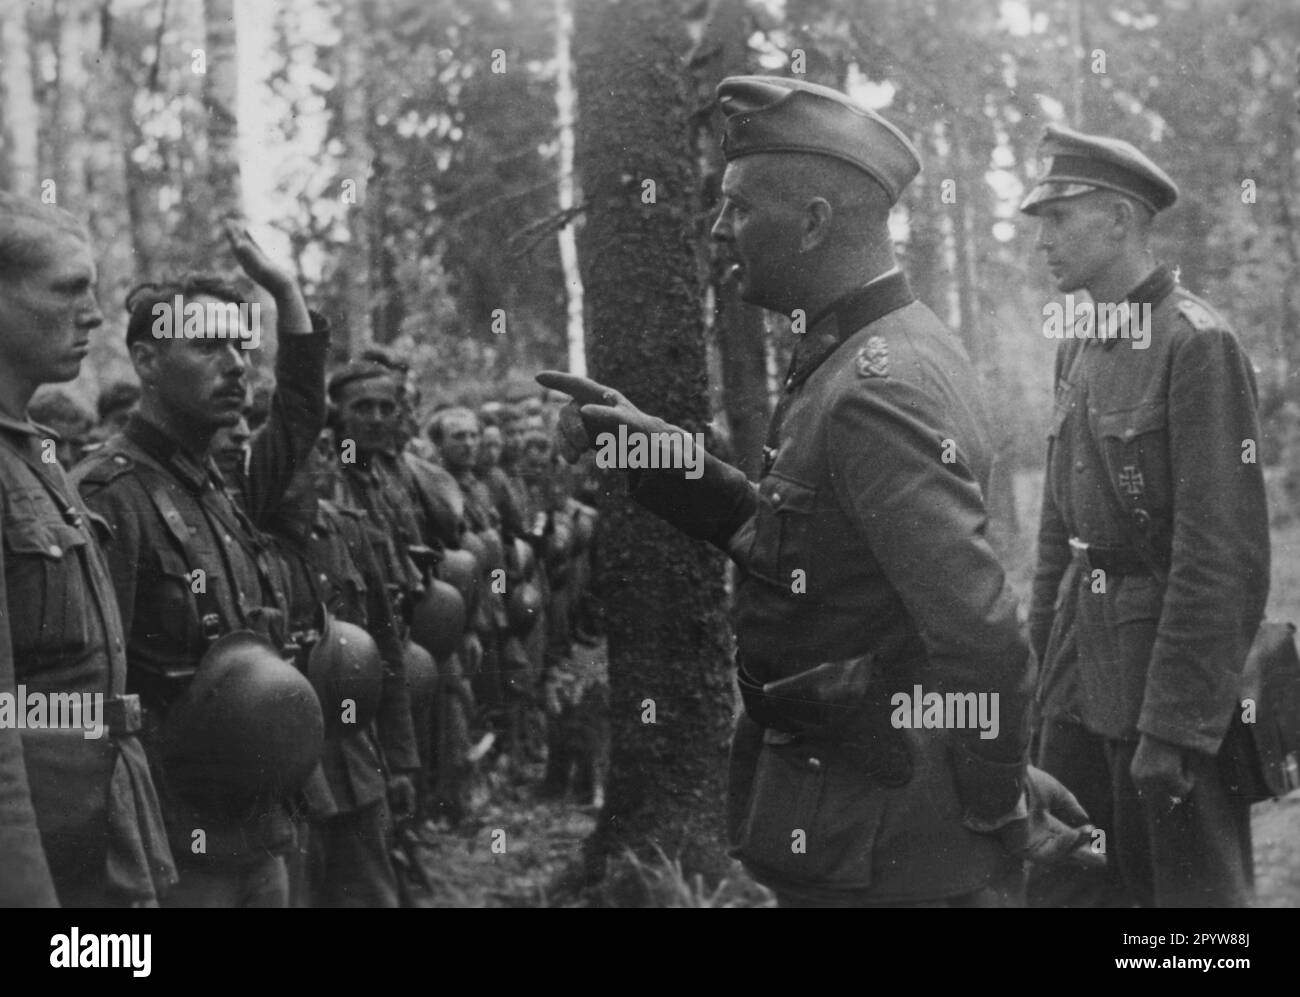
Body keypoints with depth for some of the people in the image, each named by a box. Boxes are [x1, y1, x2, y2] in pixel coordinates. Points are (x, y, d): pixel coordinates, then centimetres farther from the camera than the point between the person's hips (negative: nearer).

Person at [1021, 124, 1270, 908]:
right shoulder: (1080, 349, 11)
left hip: (1171, 675, -8)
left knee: (1189, 884, 5)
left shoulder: (1199, 345, -14)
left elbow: (1224, 554, -19)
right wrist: (1044, 663, 15)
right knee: (1065, 882, 14)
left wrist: (1173, 726, -19)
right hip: (1085, 673, 8)